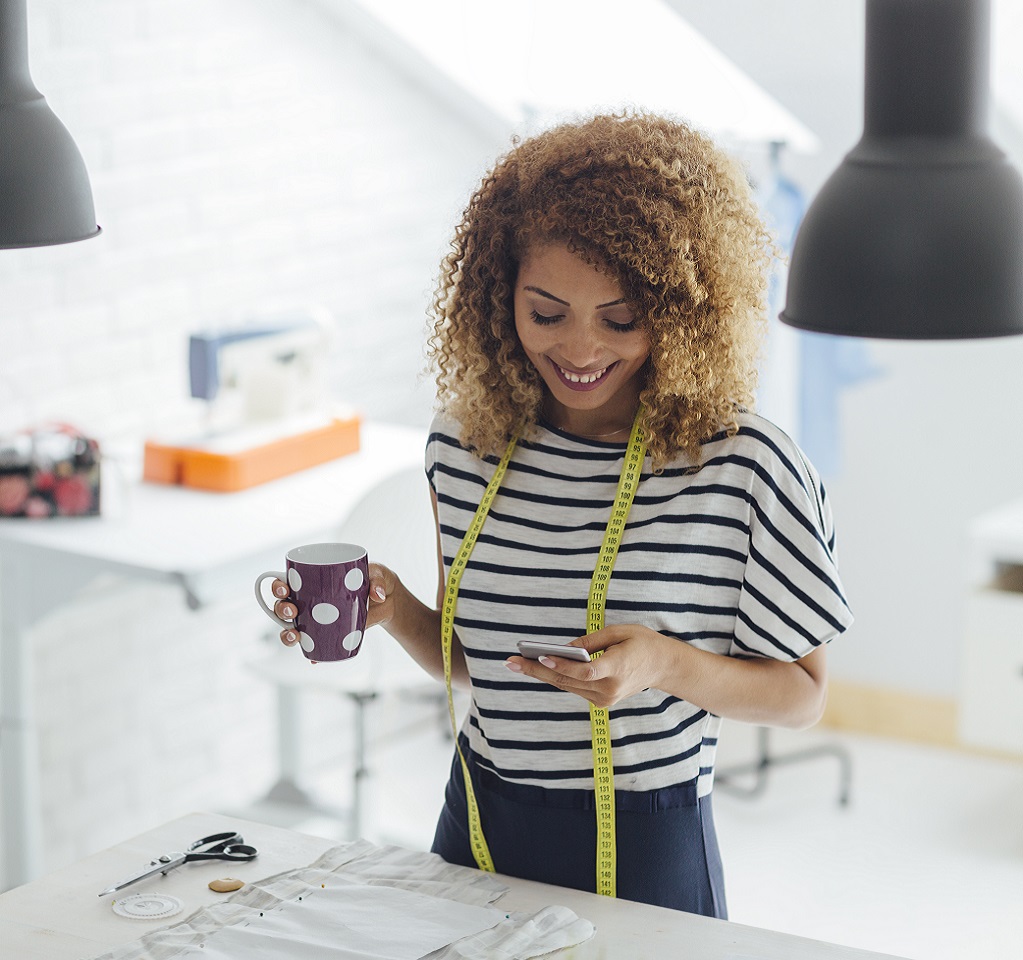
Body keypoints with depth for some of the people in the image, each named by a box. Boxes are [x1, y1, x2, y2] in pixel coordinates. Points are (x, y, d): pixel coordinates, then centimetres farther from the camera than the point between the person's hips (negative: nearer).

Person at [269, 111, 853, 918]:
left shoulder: (741, 465, -16)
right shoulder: (466, 445, -1)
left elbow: (802, 693, -6)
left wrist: (667, 665, -23)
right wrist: (393, 611, -8)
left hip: (646, 856, -4)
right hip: (480, 833, 4)